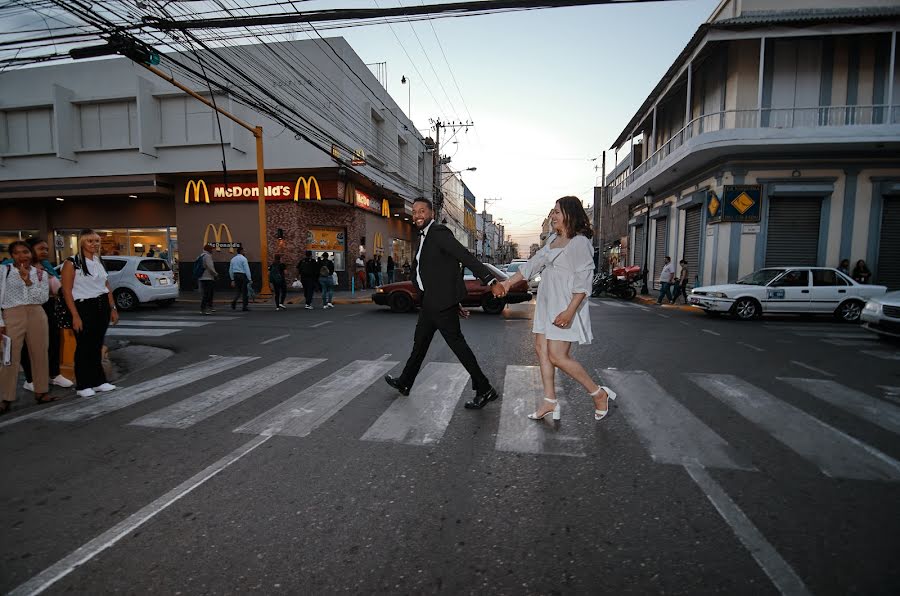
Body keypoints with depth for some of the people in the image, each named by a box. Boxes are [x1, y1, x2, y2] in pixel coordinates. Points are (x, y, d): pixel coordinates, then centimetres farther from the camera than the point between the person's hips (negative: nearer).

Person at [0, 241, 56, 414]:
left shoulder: (41, 273, 8)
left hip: (37, 315, 2)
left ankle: (41, 392, 18)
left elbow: (43, 298, -3)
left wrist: (27, 280, -13)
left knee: (40, 354, 7)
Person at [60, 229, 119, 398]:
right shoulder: (72, 263, -7)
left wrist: (112, 308, 12)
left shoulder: (99, 262, 11)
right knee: (84, 347, 2)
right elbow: (67, 291, -10)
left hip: (102, 307, 6)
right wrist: (75, 316, -15)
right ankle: (82, 386, 13)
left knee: (97, 345, 12)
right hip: (84, 307, -5)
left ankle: (98, 381, 21)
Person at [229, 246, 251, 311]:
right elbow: (247, 269, -13)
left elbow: (230, 270, 15)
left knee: (238, 290, 15)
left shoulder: (233, 259, 12)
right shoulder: (243, 259, -8)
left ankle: (234, 301, -10)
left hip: (235, 275, 6)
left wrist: (232, 279, 22)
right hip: (243, 275, -6)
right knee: (244, 291, 2)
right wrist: (249, 279, -12)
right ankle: (244, 307, 5)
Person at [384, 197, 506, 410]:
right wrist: (455, 303, 20)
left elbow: (466, 257, -23)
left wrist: (492, 281, -32)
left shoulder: (439, 233, -14)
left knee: (456, 342, -5)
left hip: (442, 301, -10)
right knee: (420, 341, 19)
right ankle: (405, 383, 36)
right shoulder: (424, 237, 16)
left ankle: (484, 389, 6)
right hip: (430, 301, 10)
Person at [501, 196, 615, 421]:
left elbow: (584, 281, -18)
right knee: (541, 349, 8)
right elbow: (533, 263, 16)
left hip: (565, 307, -9)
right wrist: (508, 282, 11)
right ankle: (550, 401, 18)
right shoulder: (553, 239, 13)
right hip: (547, 304, 9)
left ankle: (599, 394, 9)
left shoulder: (580, 242, -13)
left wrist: (569, 311, -26)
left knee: (557, 356, -10)